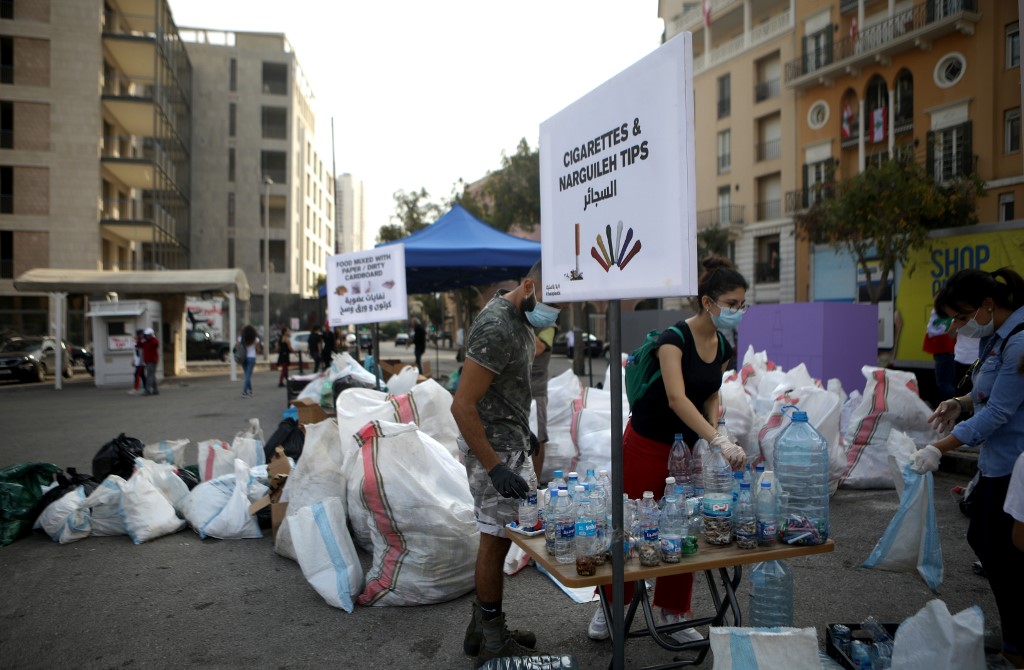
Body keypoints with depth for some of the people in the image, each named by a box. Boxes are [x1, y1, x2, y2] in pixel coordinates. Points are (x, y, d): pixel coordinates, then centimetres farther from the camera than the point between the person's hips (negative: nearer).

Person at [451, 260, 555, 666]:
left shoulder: (520, 316, 7)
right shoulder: (496, 327, -24)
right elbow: (462, 405, -26)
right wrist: (495, 468, -26)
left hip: (511, 442, 10)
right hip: (494, 448, -10)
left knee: (498, 536, 16)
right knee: (497, 538, 1)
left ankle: (483, 627, 30)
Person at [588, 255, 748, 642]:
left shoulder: (723, 348, 1)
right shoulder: (674, 338, -23)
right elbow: (676, 398, -35)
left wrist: (713, 428, -4)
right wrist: (719, 441, -43)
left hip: (687, 448, 7)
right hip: (647, 446, -6)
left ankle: (673, 614, 26)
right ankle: (609, 606, 24)